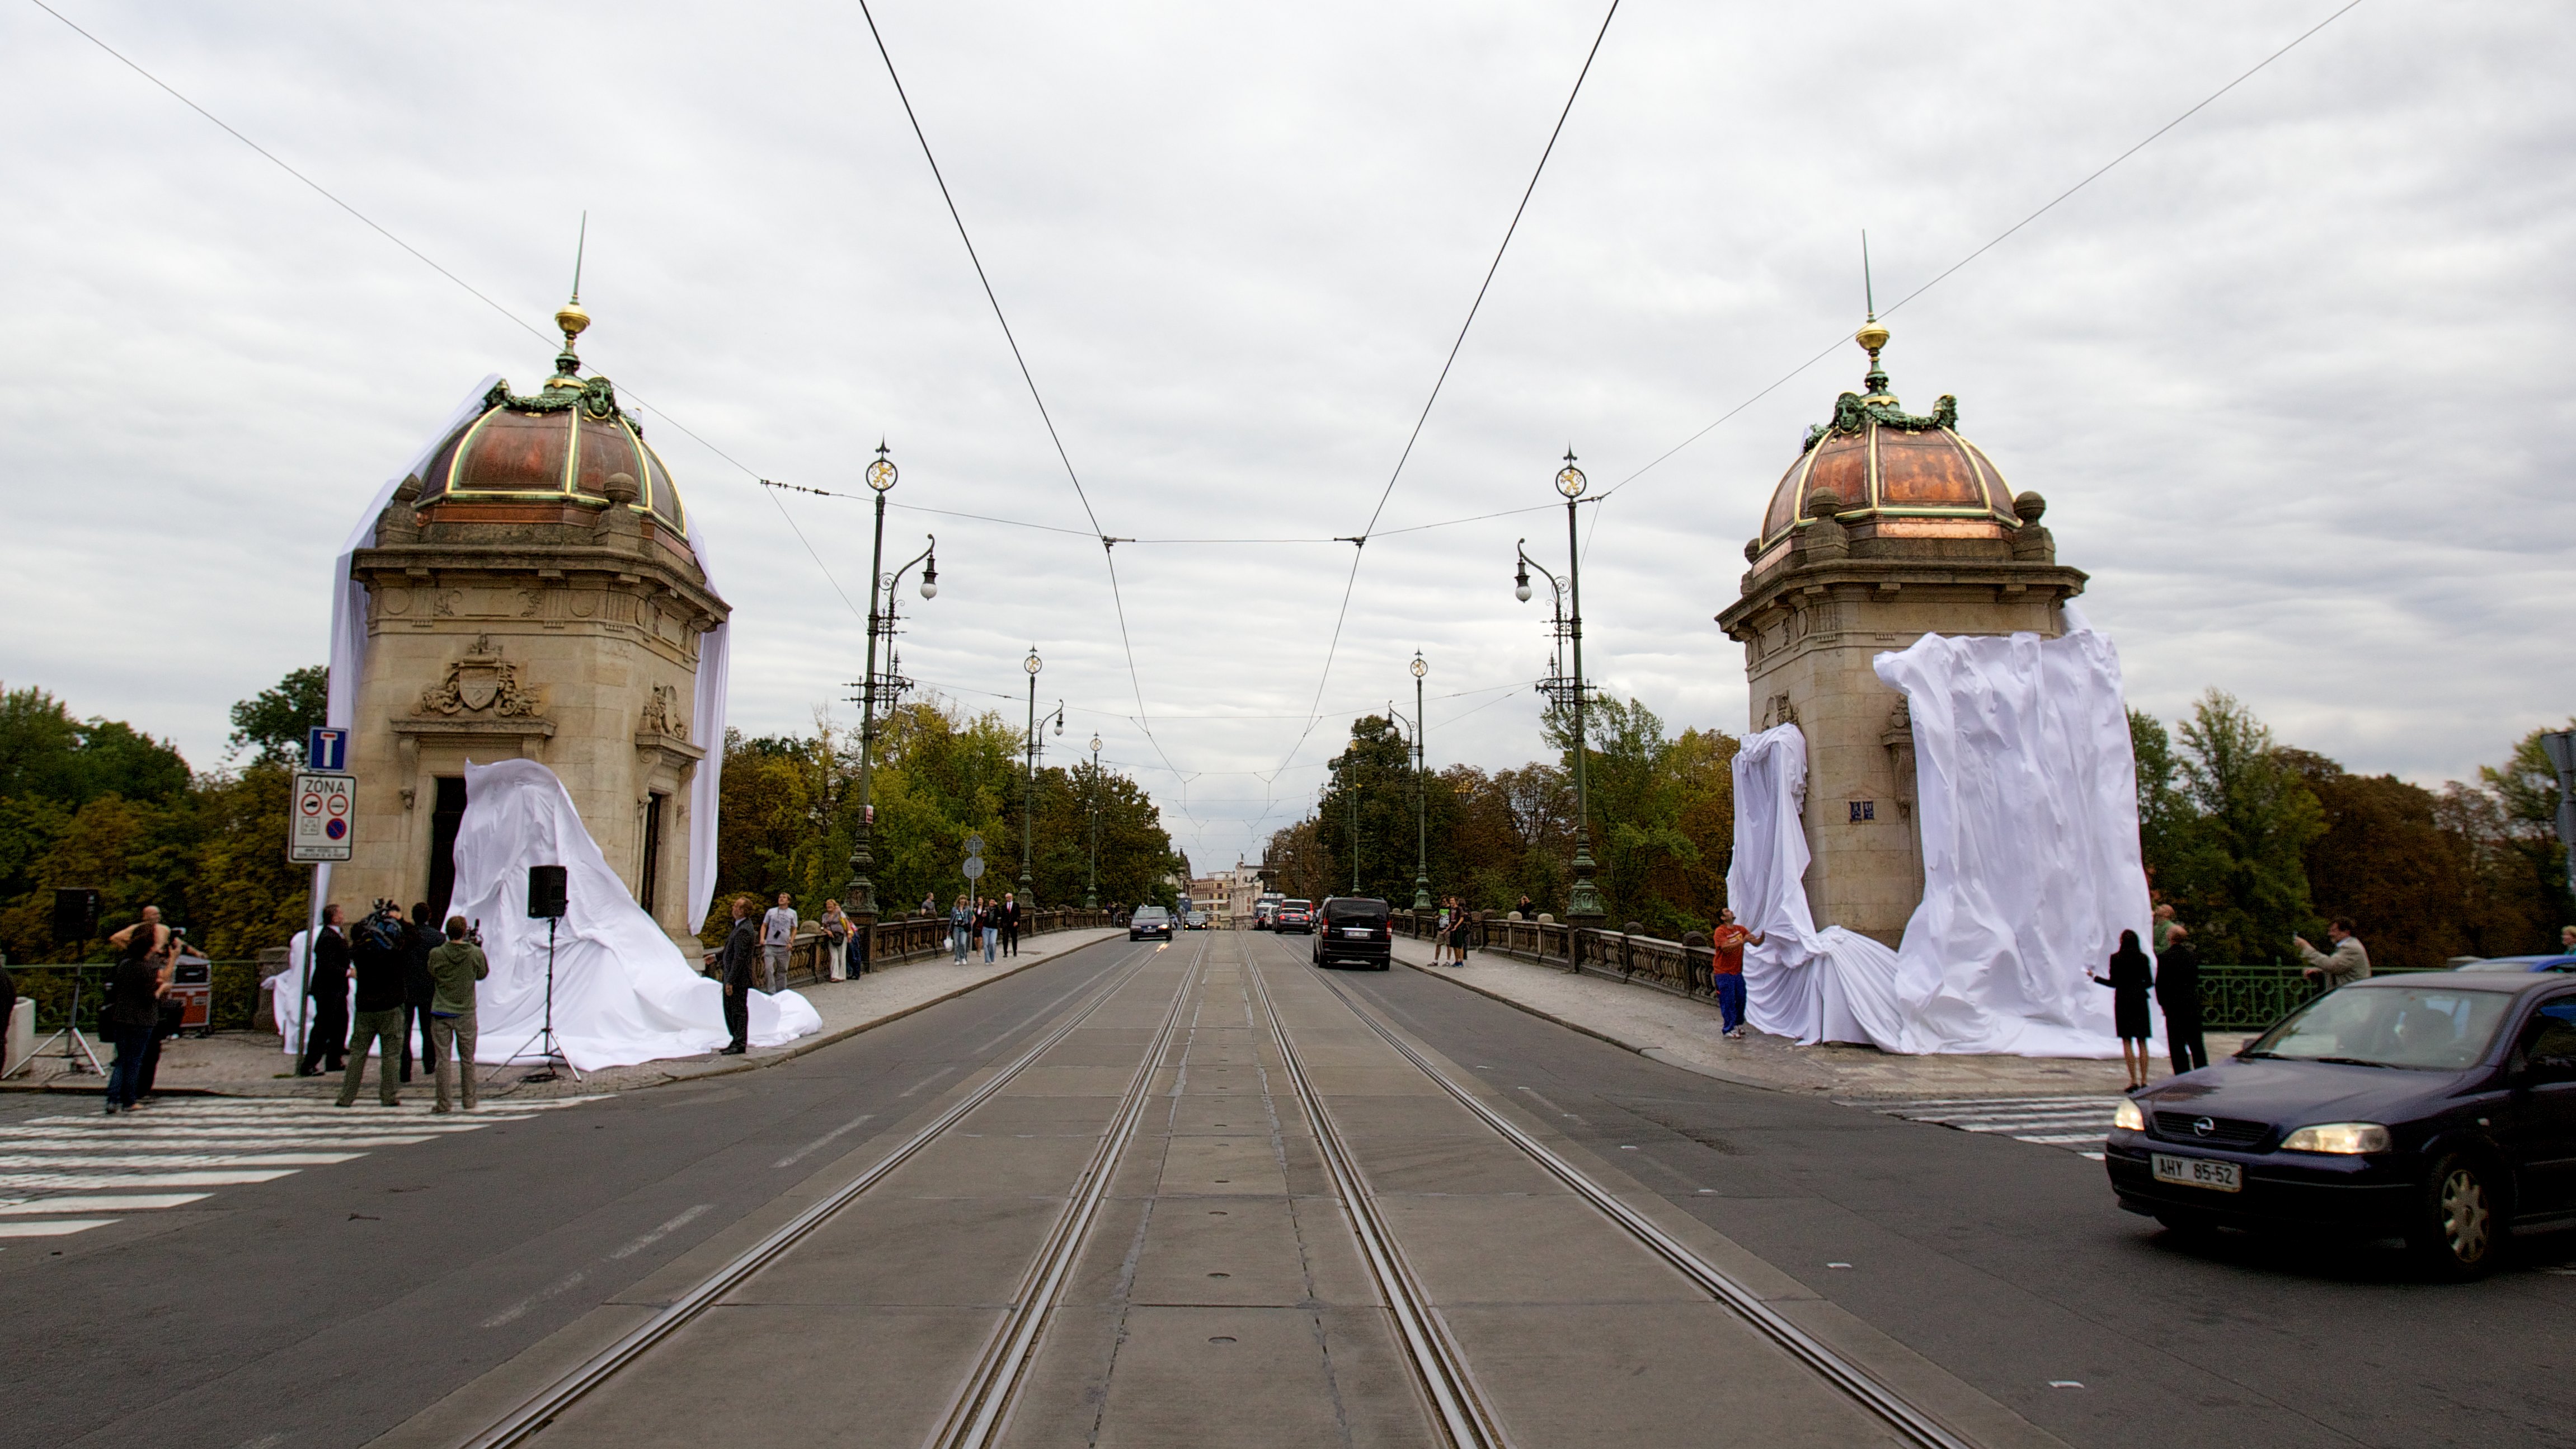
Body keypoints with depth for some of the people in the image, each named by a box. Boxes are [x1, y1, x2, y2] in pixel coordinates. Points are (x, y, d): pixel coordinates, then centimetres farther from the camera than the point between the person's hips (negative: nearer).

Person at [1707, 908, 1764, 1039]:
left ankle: (1738, 1024, 30)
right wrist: (1742, 941, -34)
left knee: (1741, 999, 12)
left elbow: (1755, 943, 2)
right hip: (1724, 973, -6)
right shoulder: (1720, 932, -15)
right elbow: (1726, 948, -29)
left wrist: (1762, 937, -19)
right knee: (1728, 1001, -3)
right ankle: (1728, 1029, 5)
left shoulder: (1740, 930, 5)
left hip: (1737, 972, 6)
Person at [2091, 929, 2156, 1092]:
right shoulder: (2143, 958, 1)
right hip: (2140, 1000, 3)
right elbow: (2150, 982, 3)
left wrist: (2095, 978, 6)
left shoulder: (2116, 958, -7)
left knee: (2127, 1041, 1)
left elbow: (2113, 983, -7)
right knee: (2142, 1042, 8)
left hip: (2123, 1000, -3)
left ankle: (2134, 1080, -4)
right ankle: (2144, 1080, 5)